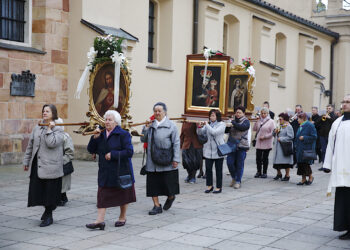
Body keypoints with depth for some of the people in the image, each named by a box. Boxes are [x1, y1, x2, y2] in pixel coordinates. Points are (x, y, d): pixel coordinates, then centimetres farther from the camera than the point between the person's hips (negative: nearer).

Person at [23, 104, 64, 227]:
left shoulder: (58, 129, -3)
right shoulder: (37, 128, 13)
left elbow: (51, 143, -19)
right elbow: (30, 146, 18)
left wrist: (49, 129, -14)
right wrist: (26, 161, 18)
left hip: (51, 166, -5)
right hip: (36, 165, 5)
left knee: (50, 191, 0)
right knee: (37, 189, 6)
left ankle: (48, 215, 14)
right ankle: (47, 210, 29)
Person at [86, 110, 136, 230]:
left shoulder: (123, 134, -9)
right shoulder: (101, 135, 8)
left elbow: (129, 152, -17)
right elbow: (91, 150, 6)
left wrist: (112, 154, -20)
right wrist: (95, 137, -10)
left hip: (121, 170, -4)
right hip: (105, 172, 4)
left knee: (123, 195, 10)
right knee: (102, 195, -4)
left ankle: (122, 217, 27)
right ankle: (100, 220, -7)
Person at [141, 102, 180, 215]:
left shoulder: (171, 125, -3)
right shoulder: (151, 125, 9)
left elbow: (176, 143, -4)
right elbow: (143, 140, 10)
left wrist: (176, 159, -10)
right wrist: (146, 128, -4)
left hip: (166, 162, -4)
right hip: (152, 162, 4)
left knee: (168, 183, 4)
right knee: (153, 184, 3)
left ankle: (171, 197, 35)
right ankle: (157, 206, 14)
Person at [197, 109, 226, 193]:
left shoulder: (222, 124, -5)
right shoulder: (208, 124, 8)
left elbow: (214, 132, -21)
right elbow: (200, 133, 3)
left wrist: (207, 125, -18)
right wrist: (199, 127, -16)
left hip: (218, 151, -4)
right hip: (208, 151, 4)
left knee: (218, 170, 3)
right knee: (208, 168, 4)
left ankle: (219, 187, 12)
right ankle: (209, 185, 18)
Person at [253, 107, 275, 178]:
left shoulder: (271, 121, -5)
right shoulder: (259, 121, 9)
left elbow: (272, 133, -8)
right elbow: (254, 129, 5)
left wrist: (264, 137, -14)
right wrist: (256, 121, -3)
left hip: (266, 143, -4)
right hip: (259, 143, 4)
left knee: (265, 158, 4)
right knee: (258, 157, 4)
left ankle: (264, 172, 13)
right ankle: (258, 172, 16)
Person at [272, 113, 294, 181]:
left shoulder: (288, 127, -10)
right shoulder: (280, 126, 14)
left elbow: (290, 137, -19)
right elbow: (274, 134, 21)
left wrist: (281, 139, -16)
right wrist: (275, 132, -1)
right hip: (278, 147, 8)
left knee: (286, 162, -1)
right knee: (277, 161, 9)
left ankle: (287, 175, 10)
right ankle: (279, 173, 25)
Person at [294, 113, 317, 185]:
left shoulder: (310, 126, -11)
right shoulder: (300, 126, 14)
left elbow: (314, 136, -15)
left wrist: (304, 138, -17)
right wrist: (296, 145, 11)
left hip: (307, 149, -8)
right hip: (300, 149, 8)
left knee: (305, 163, -5)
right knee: (300, 164, 7)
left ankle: (311, 177, 15)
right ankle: (303, 179, 15)